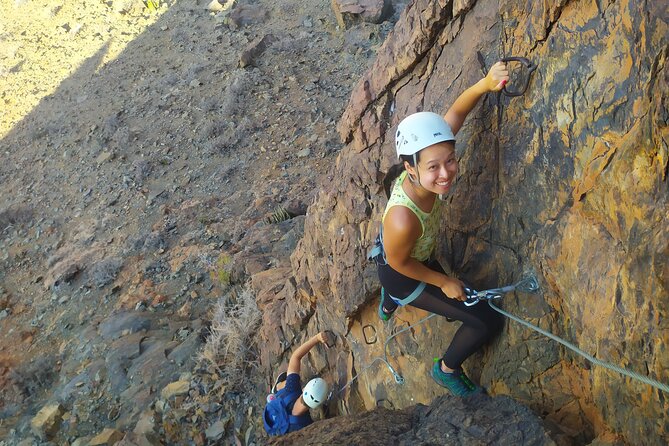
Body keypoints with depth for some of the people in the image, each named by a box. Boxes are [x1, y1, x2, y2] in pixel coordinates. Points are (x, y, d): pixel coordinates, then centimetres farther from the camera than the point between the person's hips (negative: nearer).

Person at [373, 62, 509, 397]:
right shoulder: (403, 219, -46)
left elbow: (456, 112, -18)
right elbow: (400, 263, -26)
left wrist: (485, 84, -37)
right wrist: (444, 281, -11)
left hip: (419, 258, 7)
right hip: (401, 275, -7)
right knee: (489, 322, -2)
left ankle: (388, 304, 78)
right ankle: (447, 370, 26)